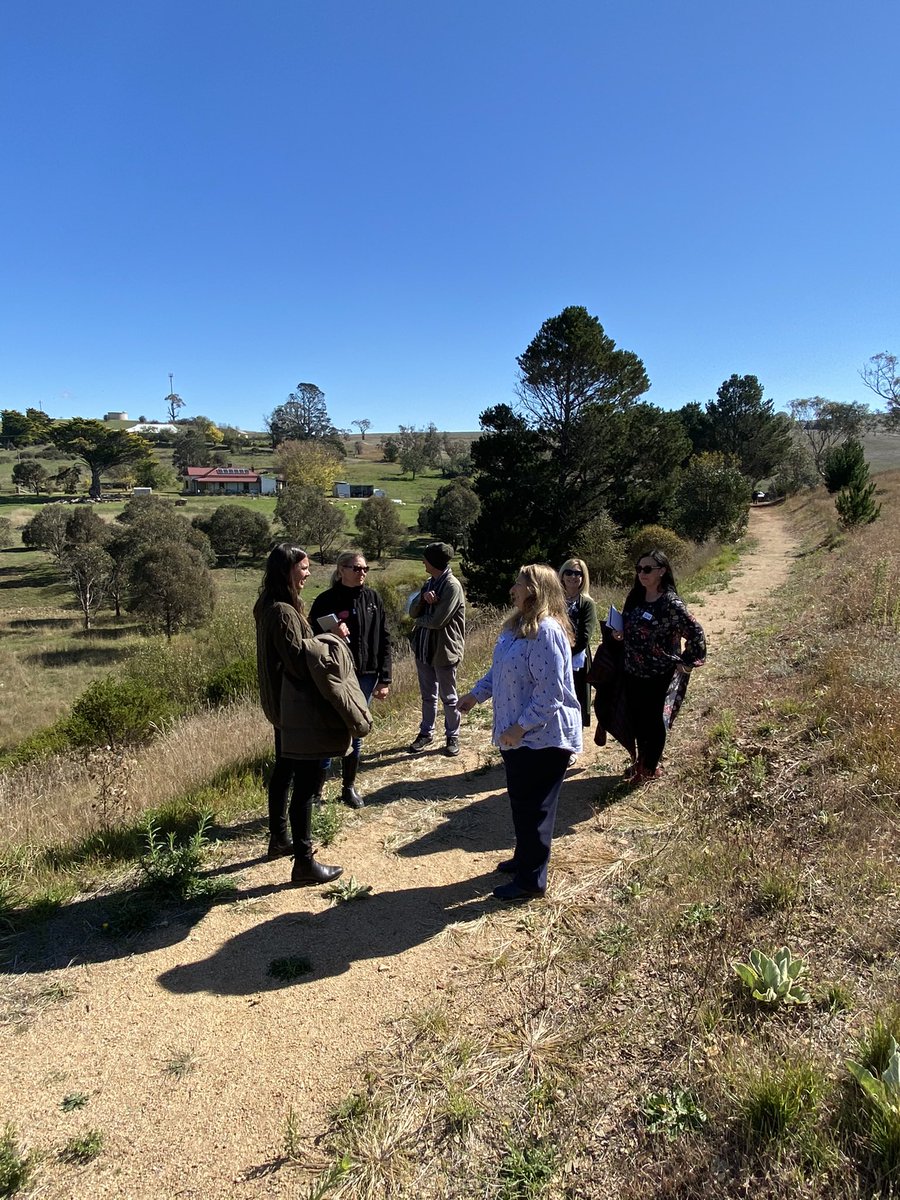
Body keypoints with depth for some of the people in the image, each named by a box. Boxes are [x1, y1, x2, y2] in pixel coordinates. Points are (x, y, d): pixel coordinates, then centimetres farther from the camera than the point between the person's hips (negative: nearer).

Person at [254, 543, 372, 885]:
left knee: (284, 771, 21)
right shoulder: (283, 611, -22)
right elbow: (300, 661, -24)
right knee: (305, 783, -3)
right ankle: (304, 862, 7)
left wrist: (324, 637, 2)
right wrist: (333, 639, -12)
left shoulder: (271, 606, 9)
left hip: (283, 705, 11)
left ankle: (279, 839, 37)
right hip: (298, 709, -11)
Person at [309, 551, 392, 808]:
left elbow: (383, 640, 5)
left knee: (355, 734, 15)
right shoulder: (326, 601, -9)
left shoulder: (372, 598, 3)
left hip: (365, 678, 4)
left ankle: (349, 787, 30)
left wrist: (384, 679, 2)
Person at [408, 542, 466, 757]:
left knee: (448, 697, 8)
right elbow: (412, 612, 4)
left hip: (444, 650, -7)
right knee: (428, 695, 18)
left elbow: (437, 621, -22)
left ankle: (453, 736, 23)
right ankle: (426, 733, 32)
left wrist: (419, 619, -3)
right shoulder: (429, 583, 7)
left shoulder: (452, 586, -18)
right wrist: (423, 599, -15)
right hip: (423, 648, 7)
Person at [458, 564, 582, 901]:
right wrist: (476, 694, 14)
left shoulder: (546, 631, -25)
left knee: (534, 808, 5)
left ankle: (531, 880, 21)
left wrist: (520, 727, -24)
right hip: (517, 734, 10)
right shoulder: (518, 625, 8)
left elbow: (550, 693, -27)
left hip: (543, 737, -10)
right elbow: (500, 670, 19)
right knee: (520, 801, 23)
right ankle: (524, 858, 42)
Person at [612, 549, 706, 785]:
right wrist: (619, 634, -3)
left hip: (659, 676, -6)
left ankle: (651, 768, 31)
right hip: (632, 673, 6)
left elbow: (696, 633, -21)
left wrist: (685, 663, -15)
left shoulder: (671, 603, -20)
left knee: (653, 722, 10)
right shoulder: (635, 598, 3)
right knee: (636, 720, 18)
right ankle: (641, 761, 40)